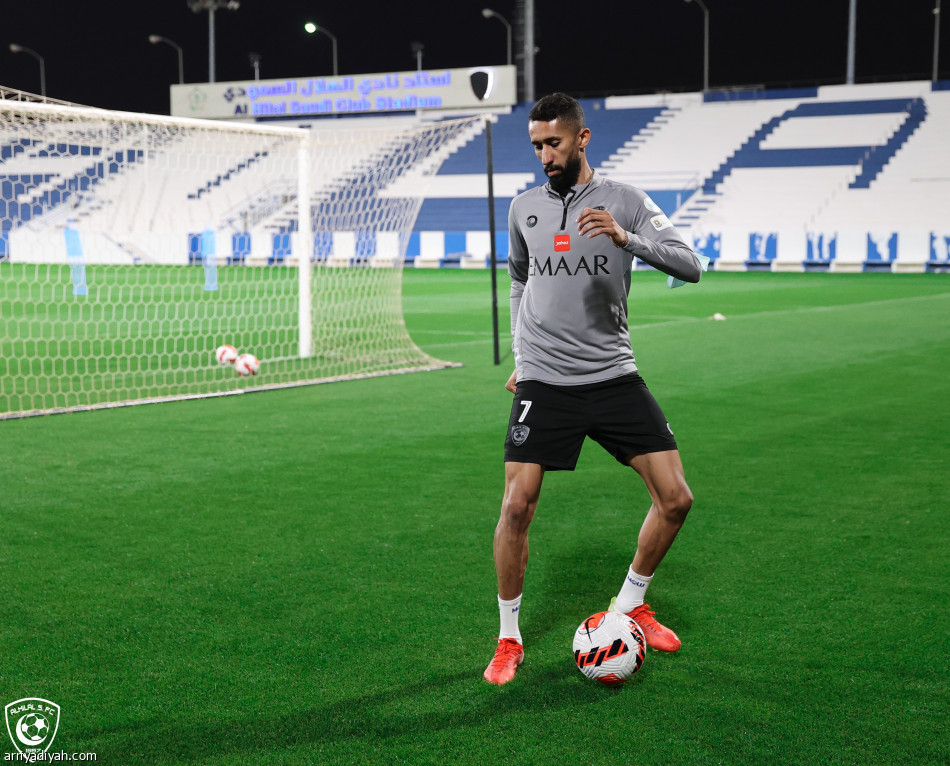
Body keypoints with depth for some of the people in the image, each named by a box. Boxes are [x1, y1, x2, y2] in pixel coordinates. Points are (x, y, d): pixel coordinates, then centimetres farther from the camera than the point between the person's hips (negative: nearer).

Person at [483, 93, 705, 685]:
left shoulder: (625, 202, -1)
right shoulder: (524, 209, 7)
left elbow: (691, 266, -11)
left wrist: (626, 237, -27)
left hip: (614, 377, 0)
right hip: (544, 383, 0)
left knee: (675, 499, -4)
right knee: (517, 507, -11)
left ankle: (631, 604, 22)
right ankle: (509, 640, 8)